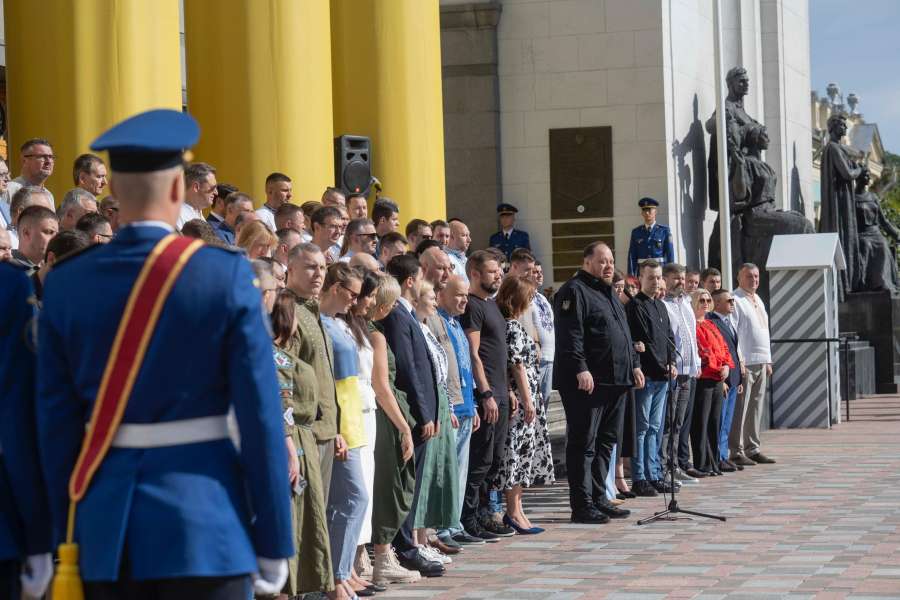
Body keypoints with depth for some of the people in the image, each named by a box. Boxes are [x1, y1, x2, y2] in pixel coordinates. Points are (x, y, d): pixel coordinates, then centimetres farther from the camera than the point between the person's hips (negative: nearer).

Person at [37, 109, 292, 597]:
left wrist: (68, 536, 11)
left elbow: (56, 423, 3)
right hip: (204, 519, -3)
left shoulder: (66, 284, 2)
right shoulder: (225, 275, -7)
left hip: (106, 523, 3)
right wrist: (274, 542, -1)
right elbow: (260, 415, -7)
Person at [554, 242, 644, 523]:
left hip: (616, 383, 9)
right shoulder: (574, 291, -8)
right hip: (588, 382, -9)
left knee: (606, 441, 12)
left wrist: (634, 364, 21)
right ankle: (582, 505, -5)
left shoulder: (609, 294, 22)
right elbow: (570, 335, -18)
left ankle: (598, 498, 19)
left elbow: (625, 334, 29)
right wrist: (580, 369, -25)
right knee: (584, 444, -6)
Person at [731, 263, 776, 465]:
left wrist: (768, 360, 18)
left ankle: (753, 449, 15)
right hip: (745, 363, -8)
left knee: (756, 409, 10)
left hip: (761, 363, 8)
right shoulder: (735, 301, -7)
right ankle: (737, 452, -7)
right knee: (740, 409, -8)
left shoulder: (759, 301, 20)